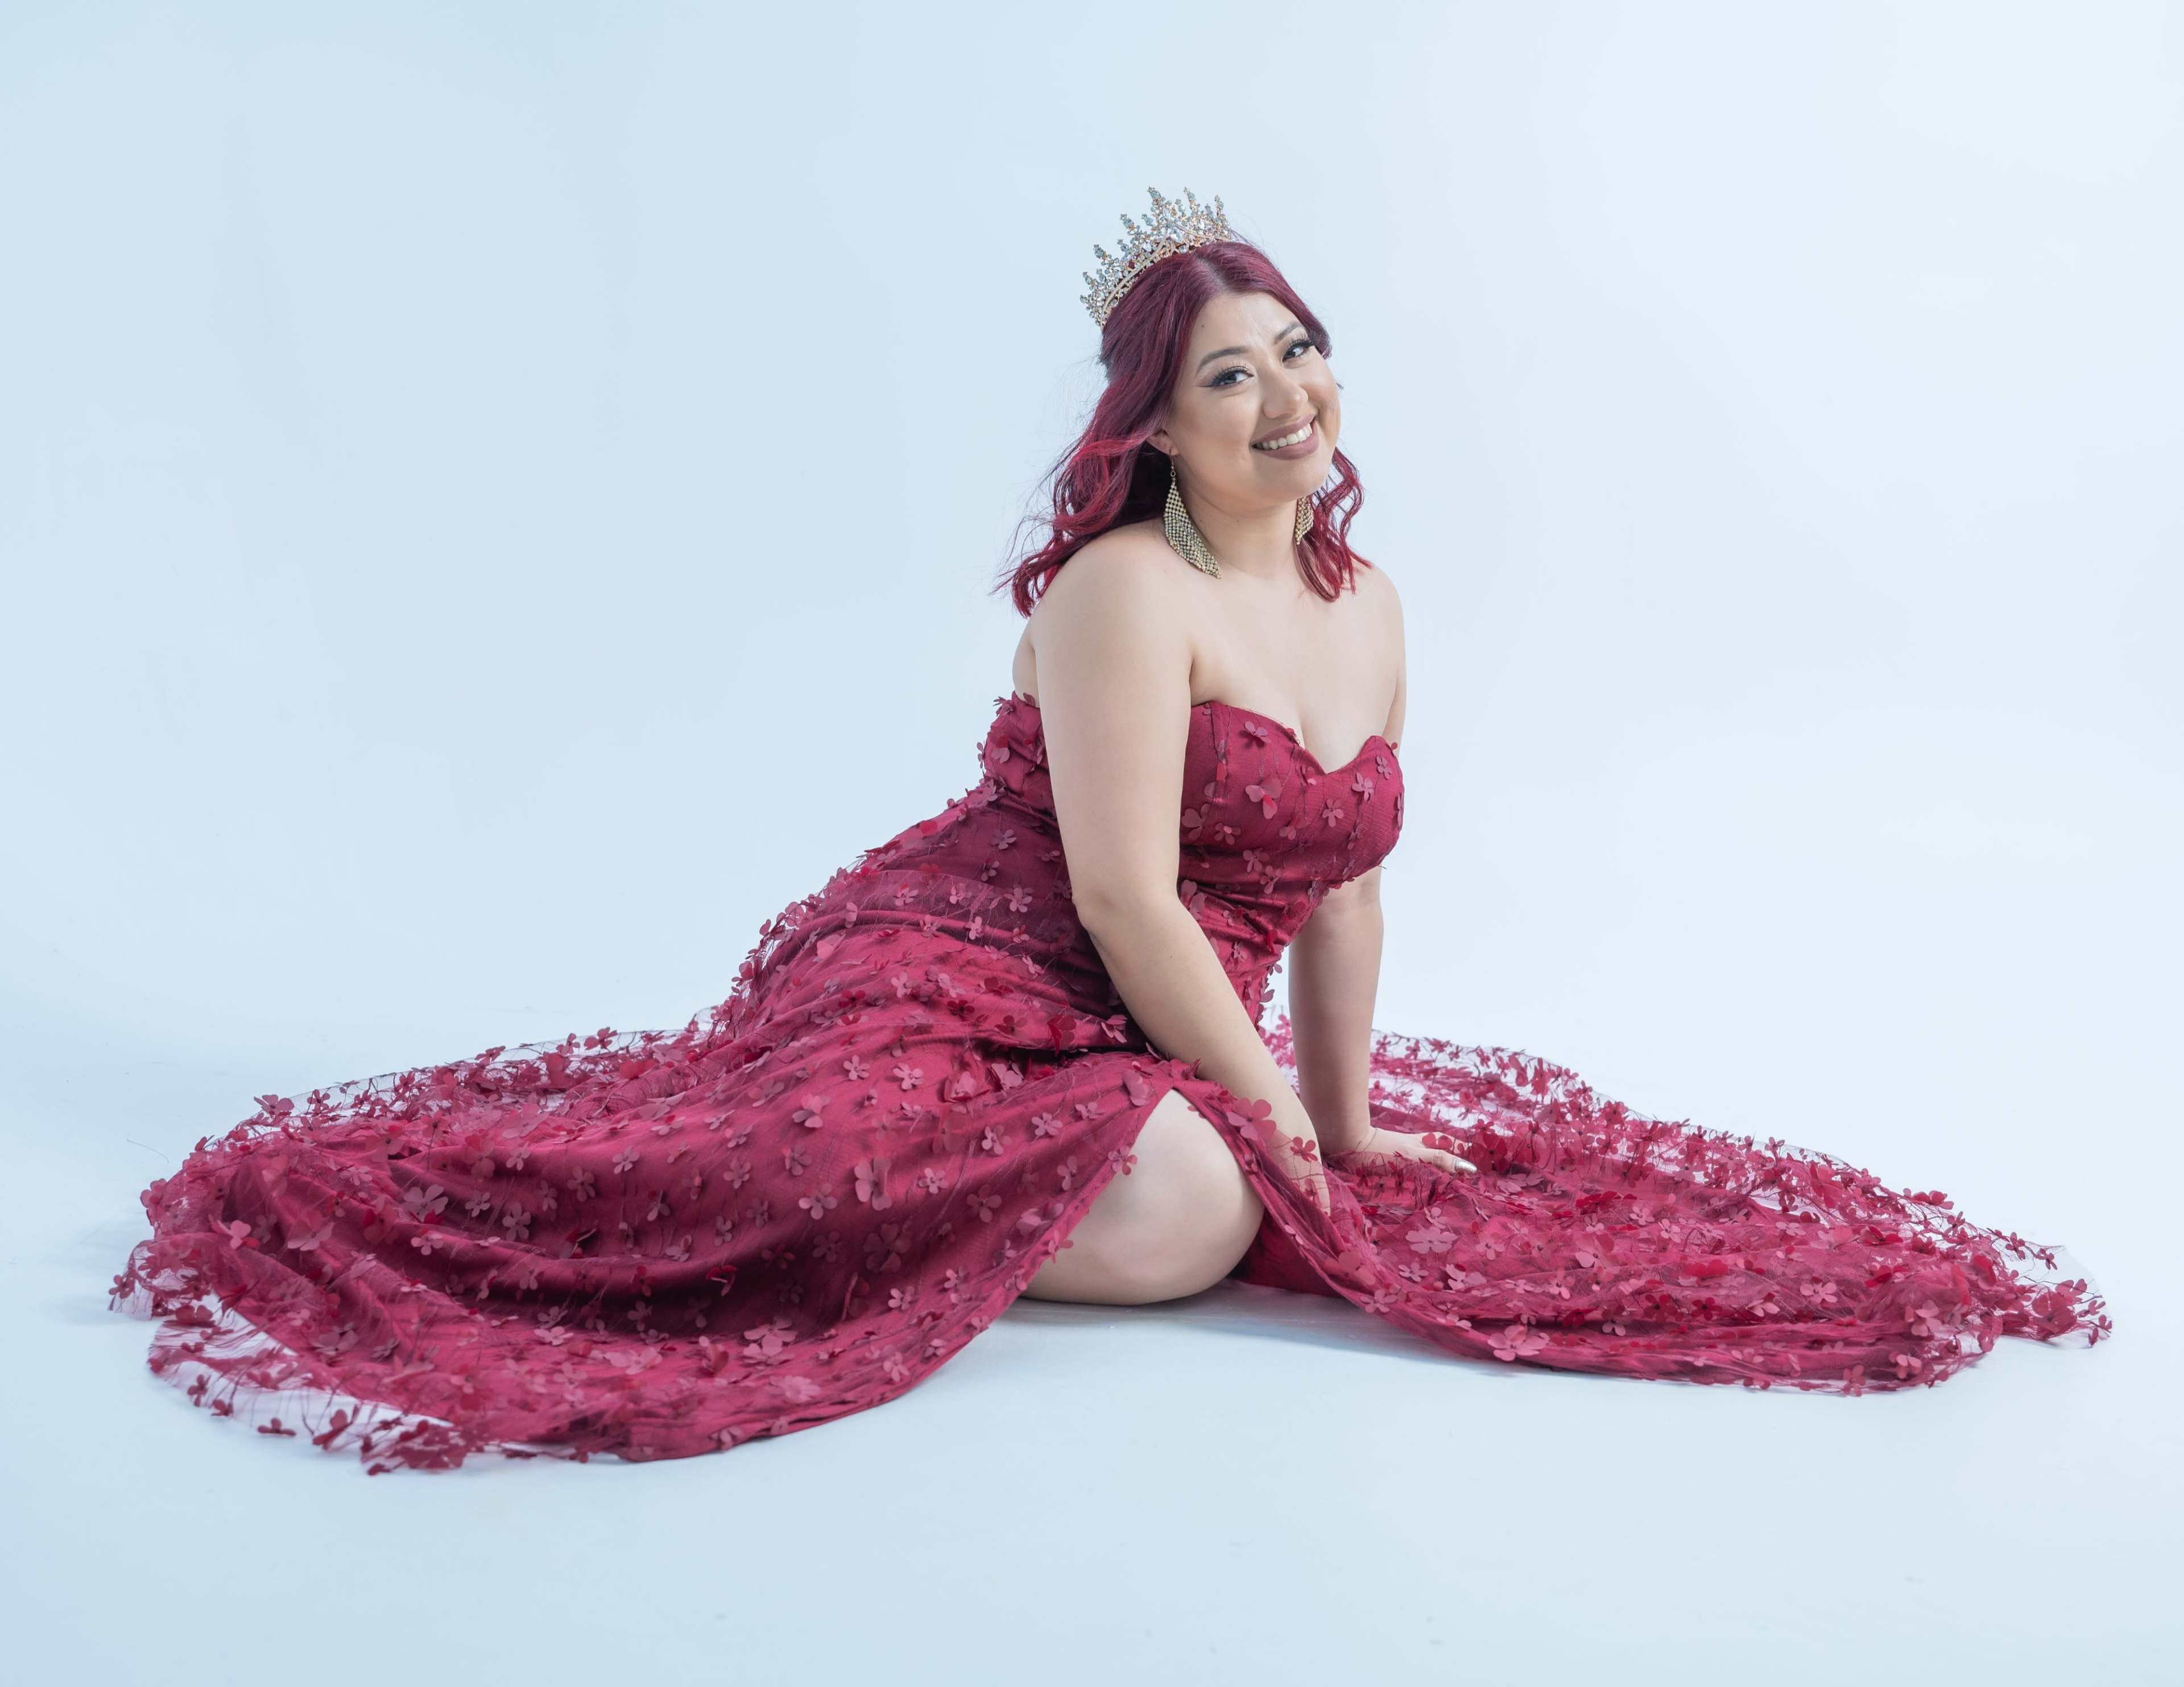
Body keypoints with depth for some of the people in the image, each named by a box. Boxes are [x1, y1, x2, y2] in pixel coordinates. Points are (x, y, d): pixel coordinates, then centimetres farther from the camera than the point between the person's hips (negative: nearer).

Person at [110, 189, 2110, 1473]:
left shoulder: (1367, 604, 10)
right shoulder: (1126, 591, -15)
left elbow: (1344, 892, 13)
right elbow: (1125, 903, -18)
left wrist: (1350, 1123, 11)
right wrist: (1278, 1132, -13)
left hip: (1164, 1044, 10)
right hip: (961, 985, -10)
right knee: (1185, 1215, -31)